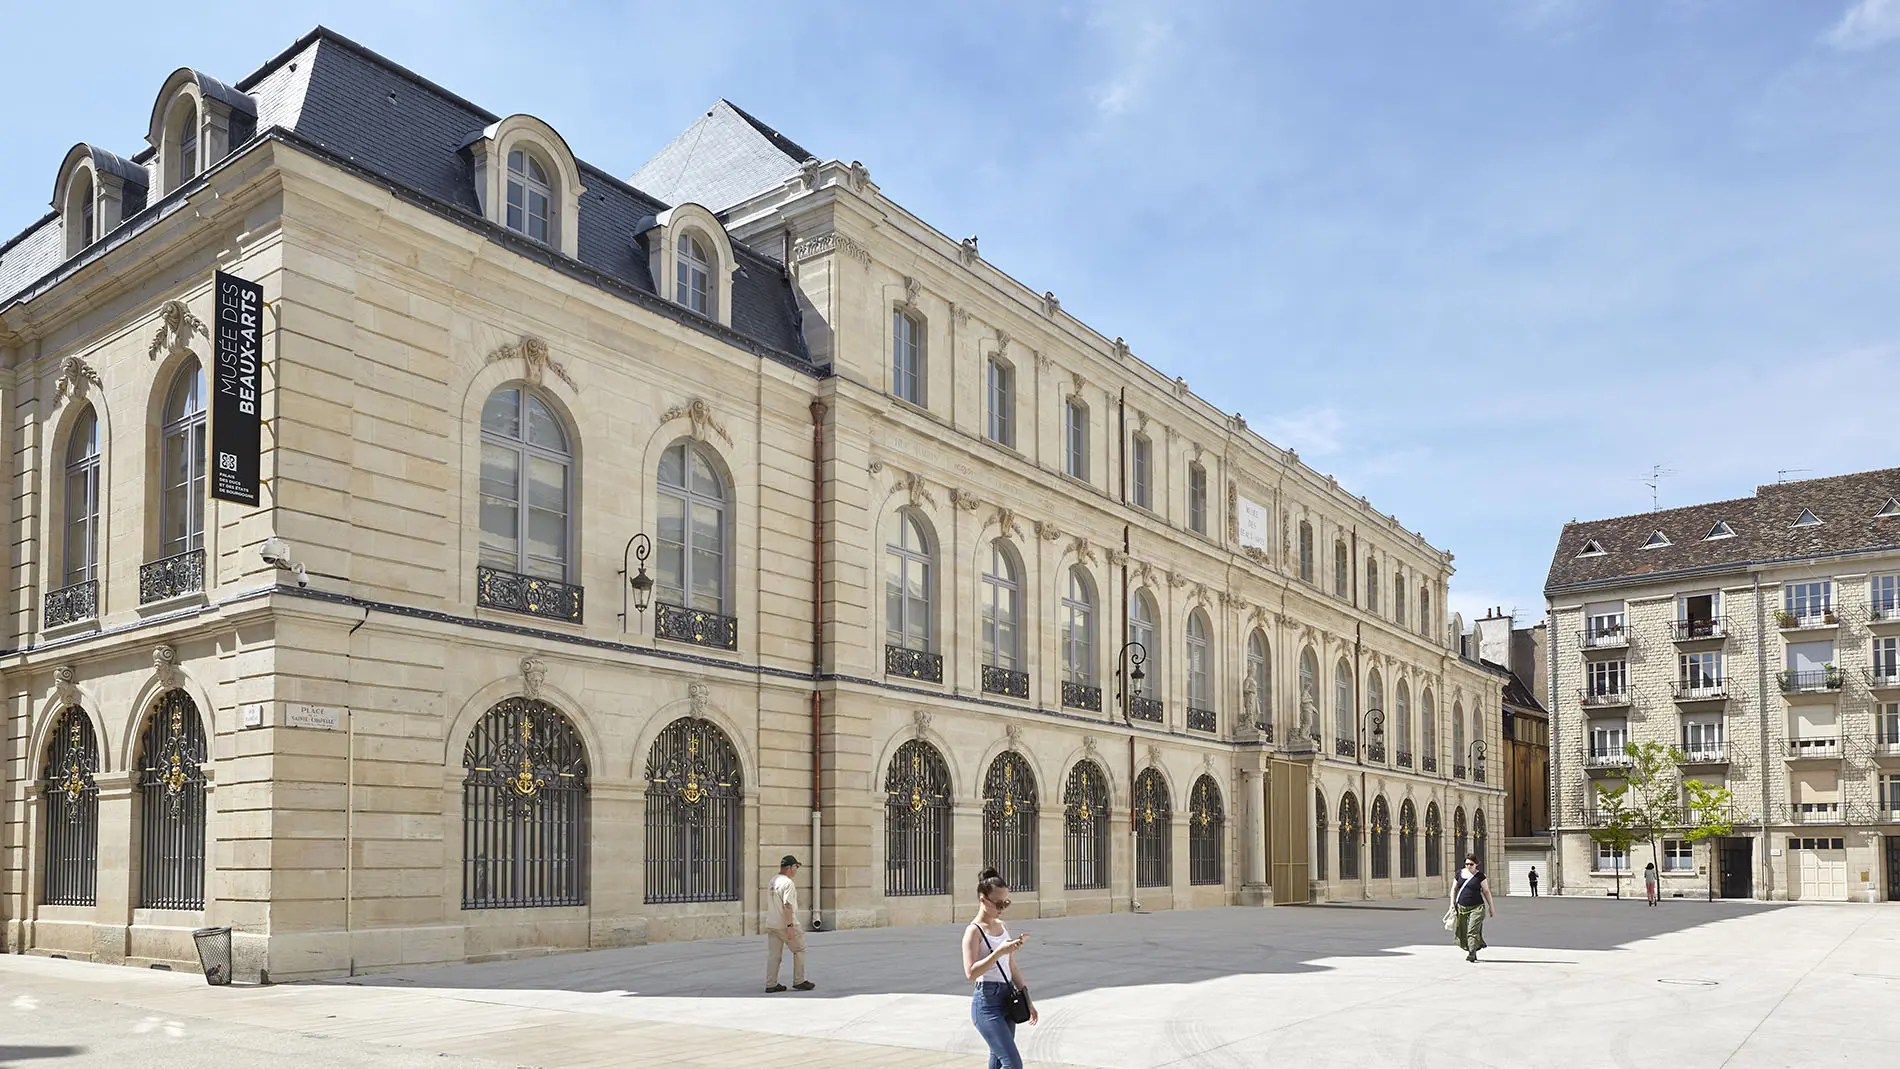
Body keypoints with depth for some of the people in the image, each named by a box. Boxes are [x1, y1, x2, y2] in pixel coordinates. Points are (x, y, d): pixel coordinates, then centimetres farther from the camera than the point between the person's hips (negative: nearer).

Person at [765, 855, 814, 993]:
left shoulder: (772, 881, 12)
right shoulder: (788, 883, -15)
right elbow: (787, 906, -23)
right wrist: (790, 926, -24)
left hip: (771, 924, 8)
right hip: (785, 925, -8)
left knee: (773, 955, 8)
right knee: (799, 950, 7)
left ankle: (771, 985, 6)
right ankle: (799, 981, 9)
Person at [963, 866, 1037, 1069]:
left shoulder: (1002, 926, 12)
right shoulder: (974, 931, -11)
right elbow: (971, 973, -22)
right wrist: (998, 952, -30)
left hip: (1007, 1000, 8)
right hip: (987, 1002, -8)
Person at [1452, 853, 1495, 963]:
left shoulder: (1480, 875, -1)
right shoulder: (1460, 874, 9)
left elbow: (1486, 891, 4)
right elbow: (1454, 889, 16)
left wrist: (1491, 906, 4)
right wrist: (1452, 903, 7)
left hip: (1476, 908, -4)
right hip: (1462, 908, 4)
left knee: (1473, 931, -14)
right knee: (1462, 932, 4)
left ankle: (1471, 954, -13)